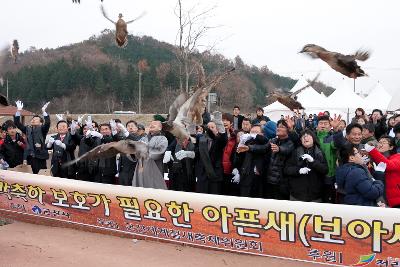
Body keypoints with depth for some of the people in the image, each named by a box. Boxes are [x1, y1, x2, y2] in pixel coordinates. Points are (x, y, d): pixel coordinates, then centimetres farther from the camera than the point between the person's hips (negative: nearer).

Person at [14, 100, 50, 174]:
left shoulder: (42, 129, 3)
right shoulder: (27, 129, 15)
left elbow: (47, 123, -16)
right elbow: (17, 123, 9)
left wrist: (43, 111, -22)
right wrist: (19, 110, -1)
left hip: (40, 156, -4)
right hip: (31, 156, 4)